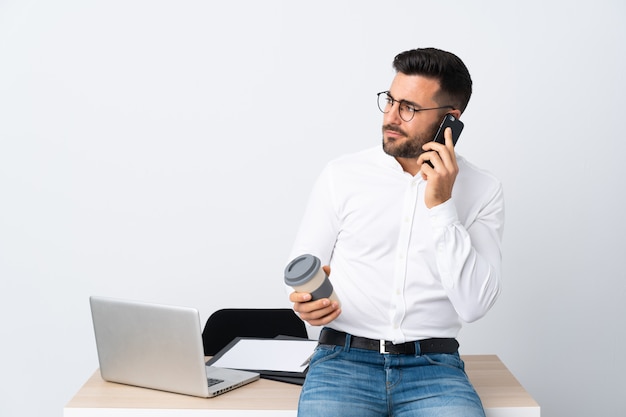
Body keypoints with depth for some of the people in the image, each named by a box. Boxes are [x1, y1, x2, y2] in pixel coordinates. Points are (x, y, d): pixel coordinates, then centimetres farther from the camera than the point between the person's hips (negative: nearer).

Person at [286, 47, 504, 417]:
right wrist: (306, 302, -15)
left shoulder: (483, 191, 2)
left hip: (433, 368, 0)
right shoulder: (342, 175, 4)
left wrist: (441, 206, -12)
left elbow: (473, 305, -7)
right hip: (344, 358, 0)